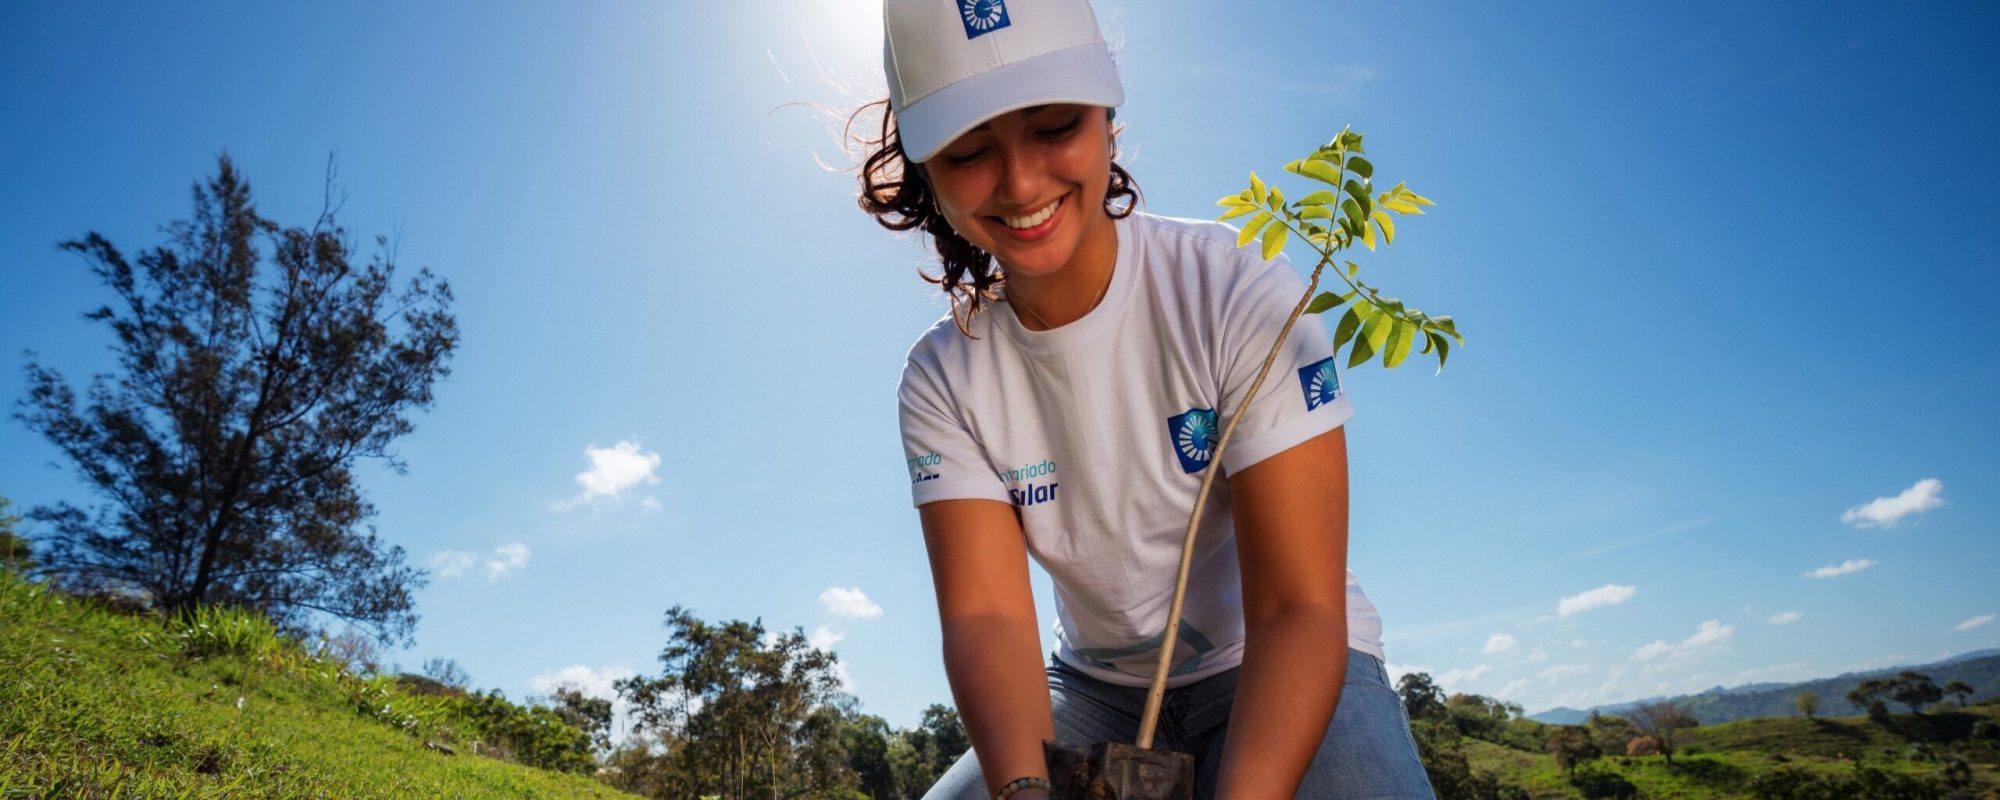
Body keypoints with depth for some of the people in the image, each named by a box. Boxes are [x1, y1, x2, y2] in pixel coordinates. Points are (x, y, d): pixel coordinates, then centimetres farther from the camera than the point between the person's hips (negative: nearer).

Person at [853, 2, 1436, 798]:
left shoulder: (1243, 295, -19)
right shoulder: (941, 380, -9)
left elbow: (1299, 608, -22)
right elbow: (986, 613, -17)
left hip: (1286, 669, -2)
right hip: (1097, 690, 3)